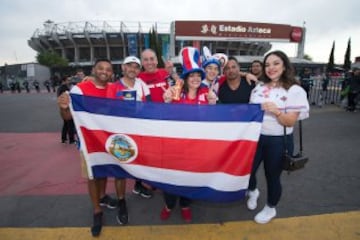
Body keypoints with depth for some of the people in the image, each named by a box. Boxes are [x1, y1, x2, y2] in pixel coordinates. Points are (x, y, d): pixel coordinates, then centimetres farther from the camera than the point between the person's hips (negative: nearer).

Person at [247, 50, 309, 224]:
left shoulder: (295, 91, -10)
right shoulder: (259, 87, 4)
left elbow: (290, 122, -15)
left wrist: (276, 111, -30)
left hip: (278, 141, -4)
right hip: (255, 137, 4)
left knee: (272, 176, 12)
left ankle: (270, 209, 38)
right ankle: (253, 191, 46)